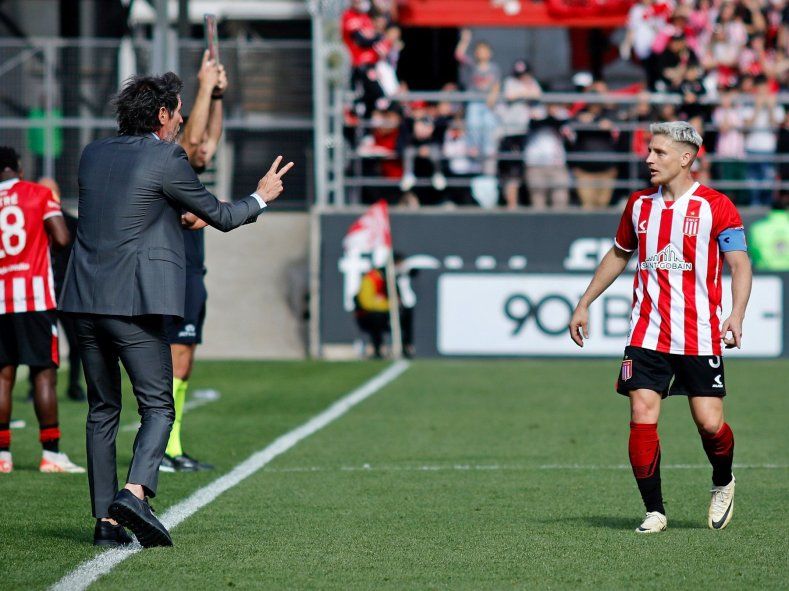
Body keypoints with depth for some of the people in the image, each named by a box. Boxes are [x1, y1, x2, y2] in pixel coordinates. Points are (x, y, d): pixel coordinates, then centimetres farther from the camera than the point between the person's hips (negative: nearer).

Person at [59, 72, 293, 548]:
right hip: (135, 304, -6)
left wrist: (177, 219, 35)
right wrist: (262, 197, 21)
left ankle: (106, 520, 9)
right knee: (158, 406, -1)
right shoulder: (167, 160, -7)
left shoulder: (93, 154, 12)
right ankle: (135, 492, -23)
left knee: (102, 411, 11)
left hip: (86, 302, 6)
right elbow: (221, 216, 3)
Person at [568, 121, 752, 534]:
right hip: (647, 335, 3)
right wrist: (584, 304, 23)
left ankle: (723, 484, 26)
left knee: (709, 423, -6)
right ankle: (654, 511, 1)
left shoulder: (716, 206, -5)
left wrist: (736, 316, -23)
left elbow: (740, 265, -8)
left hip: (699, 337, -3)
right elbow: (618, 255, 24)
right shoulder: (639, 204, 9)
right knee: (642, 418, -9)